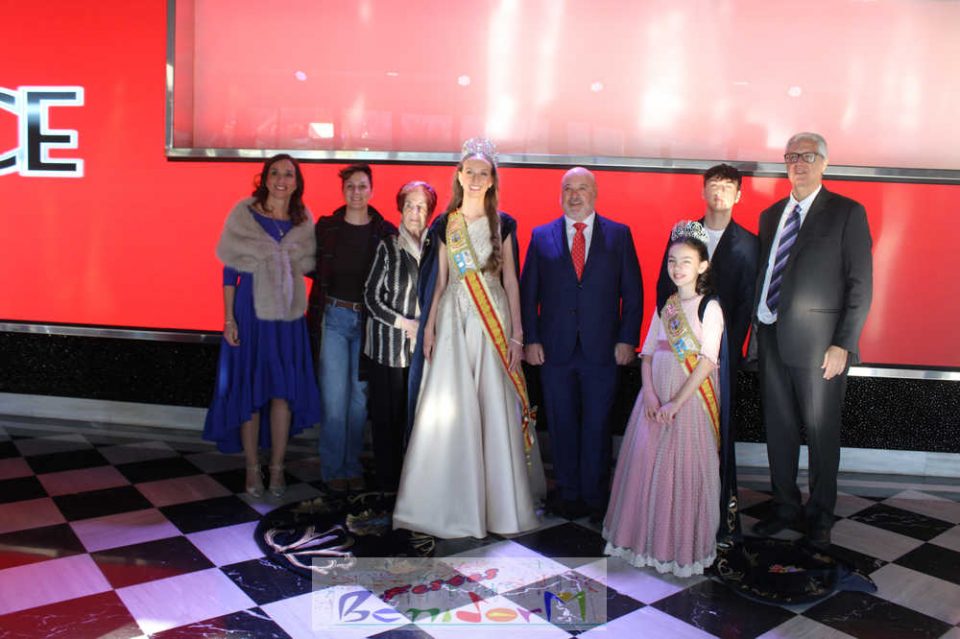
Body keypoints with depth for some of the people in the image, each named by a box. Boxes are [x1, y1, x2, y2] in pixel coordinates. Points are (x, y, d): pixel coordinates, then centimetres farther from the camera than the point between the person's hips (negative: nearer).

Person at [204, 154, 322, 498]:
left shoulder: (304, 221, 5)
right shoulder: (244, 215, -3)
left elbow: (311, 268, 10)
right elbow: (230, 270, -2)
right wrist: (229, 318, -6)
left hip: (288, 315, 2)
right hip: (251, 311, -2)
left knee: (284, 391, 4)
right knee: (249, 390, 3)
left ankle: (277, 468, 17)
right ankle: (252, 468, 17)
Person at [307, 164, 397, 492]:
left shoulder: (385, 232, 1)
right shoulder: (326, 227, 2)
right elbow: (313, 268, 9)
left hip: (368, 321, 0)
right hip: (333, 316, 0)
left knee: (360, 397, 7)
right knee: (335, 396, 0)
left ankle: (353, 468, 21)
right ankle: (333, 470, 14)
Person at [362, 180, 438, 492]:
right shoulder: (388, 247, -2)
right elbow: (371, 297, -2)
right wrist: (403, 323, -10)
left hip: (423, 344, 3)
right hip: (389, 344, -2)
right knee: (389, 411, 3)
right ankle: (388, 480, 16)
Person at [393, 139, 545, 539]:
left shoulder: (502, 224, 5)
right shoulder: (444, 224, 8)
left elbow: (510, 280, 3)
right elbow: (440, 280, 10)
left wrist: (516, 333, -2)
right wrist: (429, 327, 4)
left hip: (493, 318, -1)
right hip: (453, 317, 1)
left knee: (495, 410, 1)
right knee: (448, 408, 0)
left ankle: (498, 501, 15)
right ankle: (450, 501, 13)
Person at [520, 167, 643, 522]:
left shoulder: (619, 235, 4)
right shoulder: (541, 237, 6)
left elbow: (633, 292, 3)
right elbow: (528, 292, 5)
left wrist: (628, 339, -4)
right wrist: (531, 340, -2)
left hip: (602, 349, -1)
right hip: (554, 348, 1)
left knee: (597, 426, 7)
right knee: (561, 424, 9)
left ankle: (595, 497, 21)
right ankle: (567, 493, 24)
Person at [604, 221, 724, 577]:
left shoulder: (709, 307, -6)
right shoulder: (665, 306, 12)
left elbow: (706, 362, -13)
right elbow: (647, 354, 8)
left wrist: (676, 403, -17)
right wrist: (650, 396, -7)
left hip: (691, 396, -5)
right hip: (656, 394, 5)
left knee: (685, 468, -2)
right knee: (646, 463, 5)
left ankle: (684, 544, 15)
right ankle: (649, 537, 22)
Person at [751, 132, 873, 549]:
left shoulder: (847, 213, -2)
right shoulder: (771, 215, 14)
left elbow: (861, 285, -6)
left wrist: (843, 344, -13)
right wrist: (758, 331, 6)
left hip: (818, 343, -5)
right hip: (772, 339, 5)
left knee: (821, 432, 6)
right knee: (778, 428, 12)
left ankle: (819, 516, 22)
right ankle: (785, 508, 28)